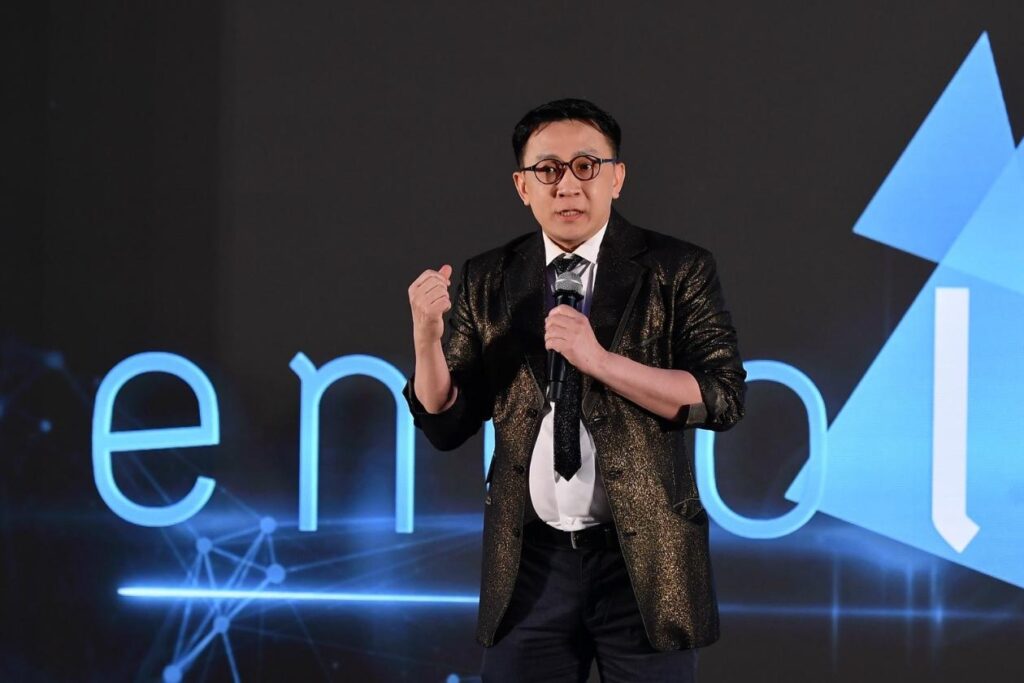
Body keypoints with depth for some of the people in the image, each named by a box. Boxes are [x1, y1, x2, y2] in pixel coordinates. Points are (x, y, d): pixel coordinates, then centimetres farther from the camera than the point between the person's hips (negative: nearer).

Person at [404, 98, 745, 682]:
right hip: (528, 558, 2)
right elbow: (447, 425, 5)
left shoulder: (678, 270, -3)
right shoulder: (486, 282, 5)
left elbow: (723, 398, -11)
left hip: (644, 555, -2)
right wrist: (428, 338, -14)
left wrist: (600, 360, -21)